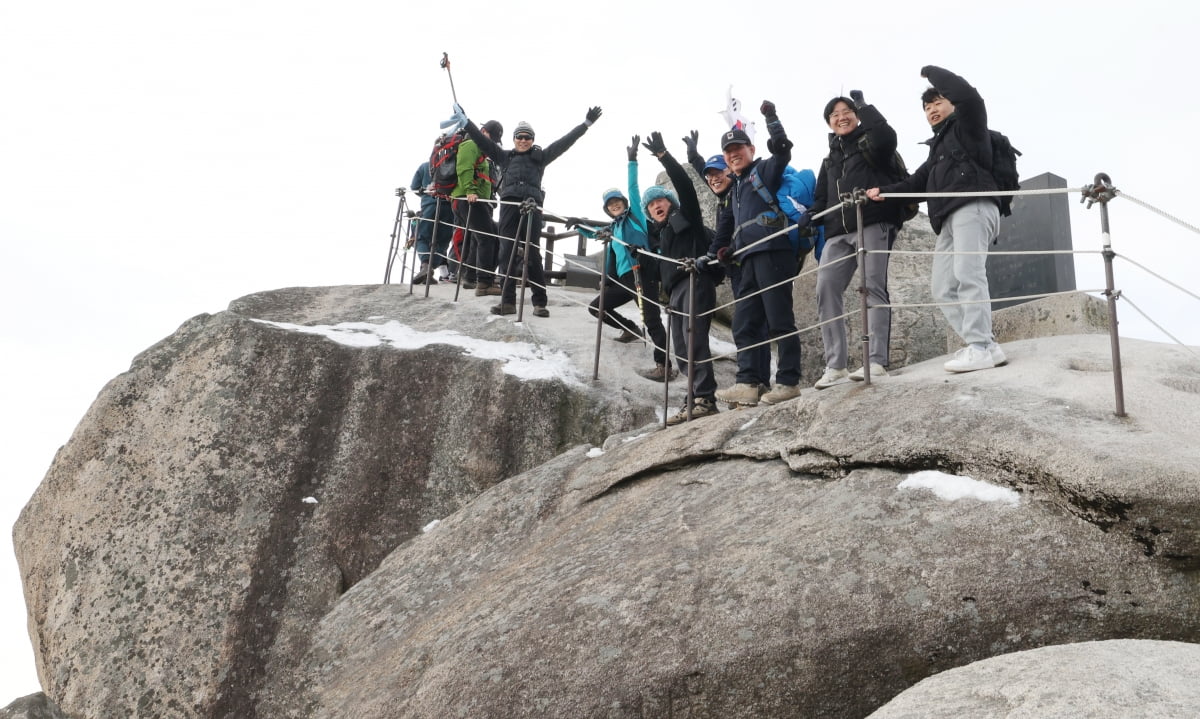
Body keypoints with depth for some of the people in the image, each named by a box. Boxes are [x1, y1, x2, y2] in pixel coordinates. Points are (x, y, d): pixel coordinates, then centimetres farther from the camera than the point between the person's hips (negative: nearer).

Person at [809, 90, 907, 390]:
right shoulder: (831, 158, 28)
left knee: (873, 287, -14)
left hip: (873, 224, -7)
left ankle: (877, 361, -19)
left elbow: (887, 136, -16)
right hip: (838, 232, 7)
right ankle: (835, 365, -5)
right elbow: (822, 198, 27)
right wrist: (809, 219, 7)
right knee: (826, 289, -6)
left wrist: (863, 105, -5)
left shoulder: (870, 141, 9)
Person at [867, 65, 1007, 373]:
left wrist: (932, 72, 4)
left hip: (973, 207, -9)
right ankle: (985, 346, -5)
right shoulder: (938, 147, 34)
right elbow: (917, 182, 26)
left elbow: (967, 95, -10)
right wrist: (884, 191, 11)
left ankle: (981, 348, -28)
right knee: (944, 289, -1)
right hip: (949, 219, 9)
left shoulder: (967, 126, 11)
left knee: (968, 275, -22)